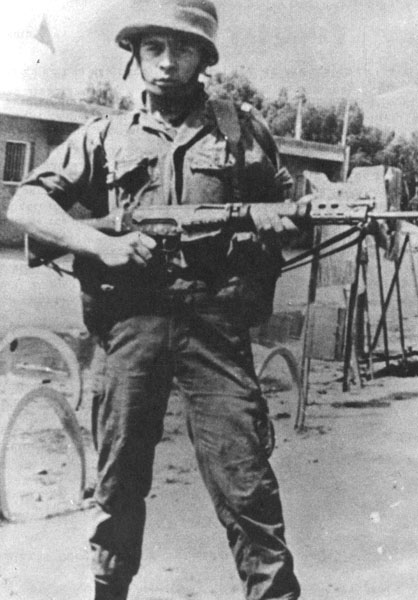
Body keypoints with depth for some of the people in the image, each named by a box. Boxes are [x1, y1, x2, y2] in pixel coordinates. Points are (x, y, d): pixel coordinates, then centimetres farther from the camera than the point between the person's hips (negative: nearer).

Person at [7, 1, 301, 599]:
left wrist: (277, 220, -4)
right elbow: (25, 203, 8)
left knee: (245, 480, -5)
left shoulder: (242, 129, 14)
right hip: (132, 319, 1)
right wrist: (100, 242, -8)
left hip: (217, 319, -1)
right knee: (120, 478, 9)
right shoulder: (106, 135, 14)